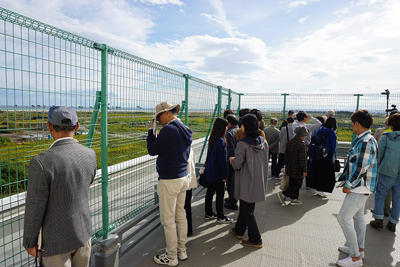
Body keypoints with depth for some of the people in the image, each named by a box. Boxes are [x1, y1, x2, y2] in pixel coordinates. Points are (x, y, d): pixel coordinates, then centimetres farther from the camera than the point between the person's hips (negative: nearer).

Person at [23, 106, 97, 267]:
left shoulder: (42, 162, -26)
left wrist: (29, 242, -1)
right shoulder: (90, 154, -9)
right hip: (84, 231, 5)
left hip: (57, 240, -5)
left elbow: (34, 209, -18)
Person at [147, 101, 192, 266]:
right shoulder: (184, 129, 9)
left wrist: (152, 131, -2)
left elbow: (152, 151, -13)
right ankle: (182, 251, 31)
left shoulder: (169, 129, -19)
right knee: (180, 216, 18)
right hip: (183, 178, 9)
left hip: (169, 181, -9)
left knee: (168, 220, 4)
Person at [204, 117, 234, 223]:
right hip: (217, 173, -9)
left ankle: (208, 213, 27)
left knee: (210, 192, 15)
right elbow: (222, 160, -20)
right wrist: (224, 175, -14)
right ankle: (220, 217, 15)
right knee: (220, 194, 3)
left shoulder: (212, 139, 6)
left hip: (210, 172, 9)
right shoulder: (220, 141, -20)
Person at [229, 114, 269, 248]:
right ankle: (239, 230, 38)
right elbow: (264, 161, 11)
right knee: (245, 206, 22)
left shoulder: (243, 143, -20)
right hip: (259, 181, 7)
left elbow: (237, 164, -19)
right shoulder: (264, 142, 0)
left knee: (247, 210, 8)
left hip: (247, 183, -7)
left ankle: (255, 239, 16)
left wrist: (232, 160, 3)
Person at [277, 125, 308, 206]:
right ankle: (283, 194, 3)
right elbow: (302, 159, -21)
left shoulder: (290, 142, 4)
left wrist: (287, 164, 22)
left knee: (293, 184, 17)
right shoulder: (301, 144, -22)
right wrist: (304, 170, -13)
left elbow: (286, 155, 12)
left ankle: (294, 199, 25)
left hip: (290, 168, 8)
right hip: (297, 169, -8)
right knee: (297, 185, 5)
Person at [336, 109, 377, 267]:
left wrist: (348, 185, -16)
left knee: (344, 218, -7)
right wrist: (348, 181, 14)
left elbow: (361, 167, -25)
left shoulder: (365, 142, -23)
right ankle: (359, 248, 35)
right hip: (361, 186, 11)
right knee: (358, 216, 20)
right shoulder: (363, 139, 10)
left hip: (360, 186, -10)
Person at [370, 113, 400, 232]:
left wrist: (380, 166, 13)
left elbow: (379, 155, -2)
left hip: (387, 172, -3)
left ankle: (379, 219, 11)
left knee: (380, 196, 11)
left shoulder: (385, 137, -6)